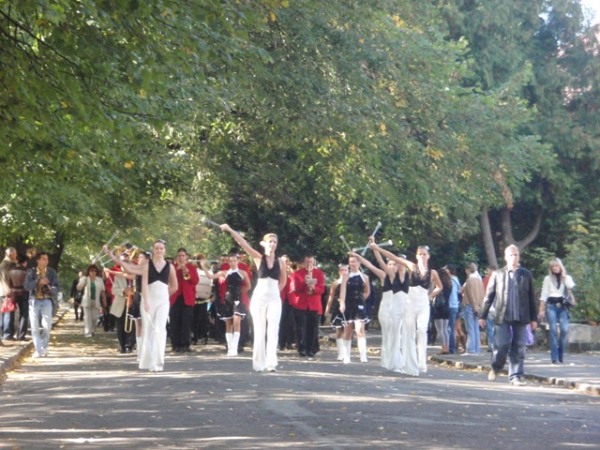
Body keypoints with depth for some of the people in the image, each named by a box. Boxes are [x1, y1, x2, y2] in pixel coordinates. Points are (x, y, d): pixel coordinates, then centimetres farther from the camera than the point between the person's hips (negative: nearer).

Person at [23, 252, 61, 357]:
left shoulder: (51, 272, 4)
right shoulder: (31, 272, 3)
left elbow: (58, 287, 2)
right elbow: (26, 285, -10)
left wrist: (52, 288, -20)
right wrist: (38, 282, -23)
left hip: (47, 300, 0)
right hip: (34, 300, 0)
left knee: (47, 326, -8)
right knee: (35, 327, 0)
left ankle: (44, 347, 13)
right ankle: (38, 350, 7)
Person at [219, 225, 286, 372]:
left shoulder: (280, 262, 4)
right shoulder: (259, 258, -1)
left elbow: (283, 281, 17)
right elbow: (244, 244, -9)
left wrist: (274, 290, 7)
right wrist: (230, 230, -17)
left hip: (274, 298, 1)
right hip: (259, 297, -1)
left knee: (273, 330, -7)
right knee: (259, 331, 3)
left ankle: (271, 362, -11)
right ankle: (259, 363, 8)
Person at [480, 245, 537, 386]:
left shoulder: (526, 275, 7)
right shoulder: (497, 274, 6)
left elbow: (532, 298, 8)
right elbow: (489, 296, 7)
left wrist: (534, 318, 5)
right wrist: (483, 315, 4)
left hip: (520, 317, 1)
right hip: (501, 316, -1)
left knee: (518, 348, 1)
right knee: (501, 346, -4)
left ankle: (516, 376, 6)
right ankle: (495, 368, 22)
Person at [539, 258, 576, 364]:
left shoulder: (566, 278, 14)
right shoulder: (548, 278, 9)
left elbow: (571, 287, -8)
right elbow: (544, 294, 4)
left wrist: (563, 275, -5)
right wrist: (541, 310, -4)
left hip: (563, 306, 1)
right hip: (551, 305, -1)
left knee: (565, 329, -14)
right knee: (553, 330, -9)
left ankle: (560, 355, 1)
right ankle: (555, 358, -9)